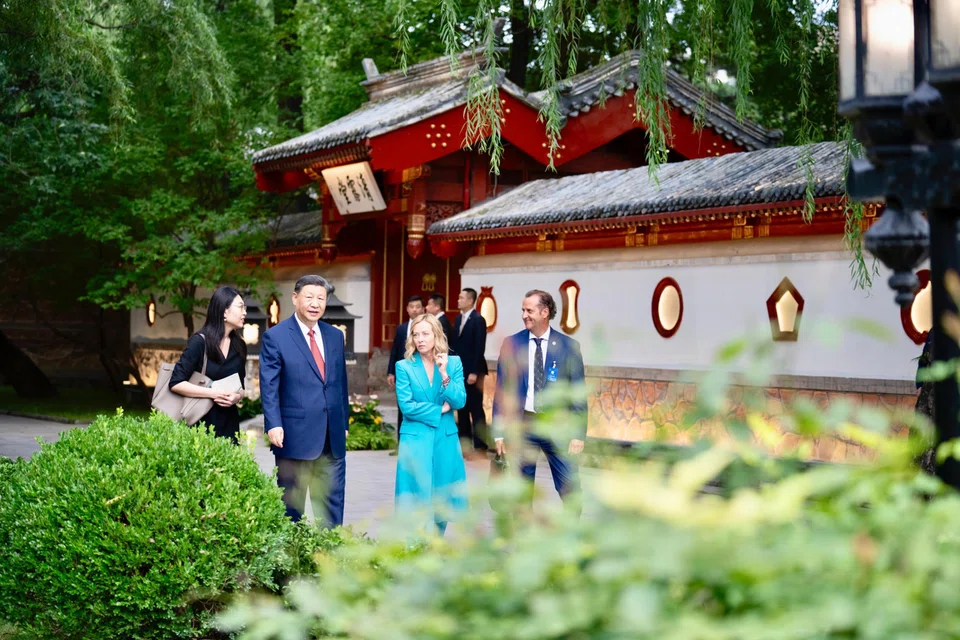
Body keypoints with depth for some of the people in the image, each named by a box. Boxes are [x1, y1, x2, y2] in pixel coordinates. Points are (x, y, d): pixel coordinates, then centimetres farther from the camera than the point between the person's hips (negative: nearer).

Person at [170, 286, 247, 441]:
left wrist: (237, 396, -6)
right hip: (201, 421, -5)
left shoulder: (239, 346, 9)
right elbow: (176, 383, -12)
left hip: (228, 422, 5)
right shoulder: (200, 341, -8)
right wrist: (214, 393, -18)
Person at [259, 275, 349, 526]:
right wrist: (273, 425, -18)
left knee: (333, 504, 9)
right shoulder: (275, 336, -4)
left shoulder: (335, 336, 11)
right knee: (291, 506, 6)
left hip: (332, 439, 5)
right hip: (295, 437, -5)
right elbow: (269, 386, -9)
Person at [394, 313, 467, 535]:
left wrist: (444, 375, -16)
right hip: (416, 441, -3)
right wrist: (439, 410, -7)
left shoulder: (454, 363, 4)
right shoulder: (404, 366, -3)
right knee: (418, 500, -2)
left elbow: (460, 401, -5)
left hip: (445, 440, 3)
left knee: (442, 500, 7)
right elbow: (406, 405, -10)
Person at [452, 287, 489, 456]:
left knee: (476, 409, -4)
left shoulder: (478, 320, -11)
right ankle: (465, 444, 16)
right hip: (460, 370, 8)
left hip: (472, 371, -8)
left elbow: (480, 348, -16)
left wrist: (474, 372, -20)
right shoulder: (459, 319, 13)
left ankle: (480, 446, -1)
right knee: (462, 408, 10)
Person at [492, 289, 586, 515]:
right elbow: (501, 391, 4)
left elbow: (578, 394, 0)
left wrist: (579, 434, -6)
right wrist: (499, 432, 0)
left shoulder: (569, 346, -2)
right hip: (522, 424, 1)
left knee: (570, 490, -2)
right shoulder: (511, 344, 2)